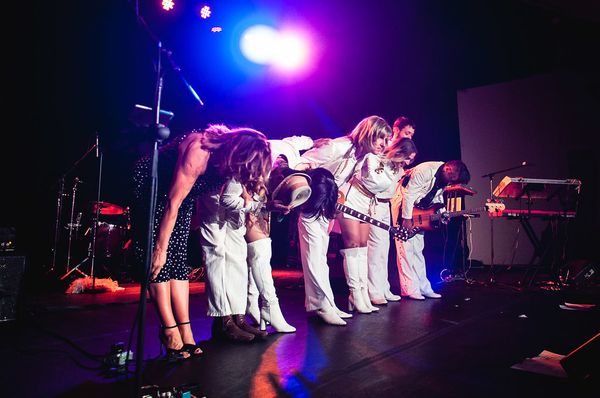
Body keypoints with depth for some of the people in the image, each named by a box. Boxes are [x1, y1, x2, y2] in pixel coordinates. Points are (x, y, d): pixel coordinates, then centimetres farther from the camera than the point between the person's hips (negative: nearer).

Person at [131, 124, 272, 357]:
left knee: (179, 260, -2)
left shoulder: (230, 154, -15)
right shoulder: (198, 151, -35)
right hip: (150, 189, -6)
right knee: (159, 261, -13)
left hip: (180, 192, 6)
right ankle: (170, 331, -6)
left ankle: (185, 332, -3)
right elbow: (173, 203, -29)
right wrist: (160, 248, -23)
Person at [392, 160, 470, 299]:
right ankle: (409, 290, -9)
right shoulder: (424, 171, -27)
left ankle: (423, 287, 14)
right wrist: (406, 219, -25)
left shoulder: (444, 179, -1)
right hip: (403, 204, -8)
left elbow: (437, 197, 12)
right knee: (406, 247, -10)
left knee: (418, 249, 9)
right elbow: (408, 194, -26)